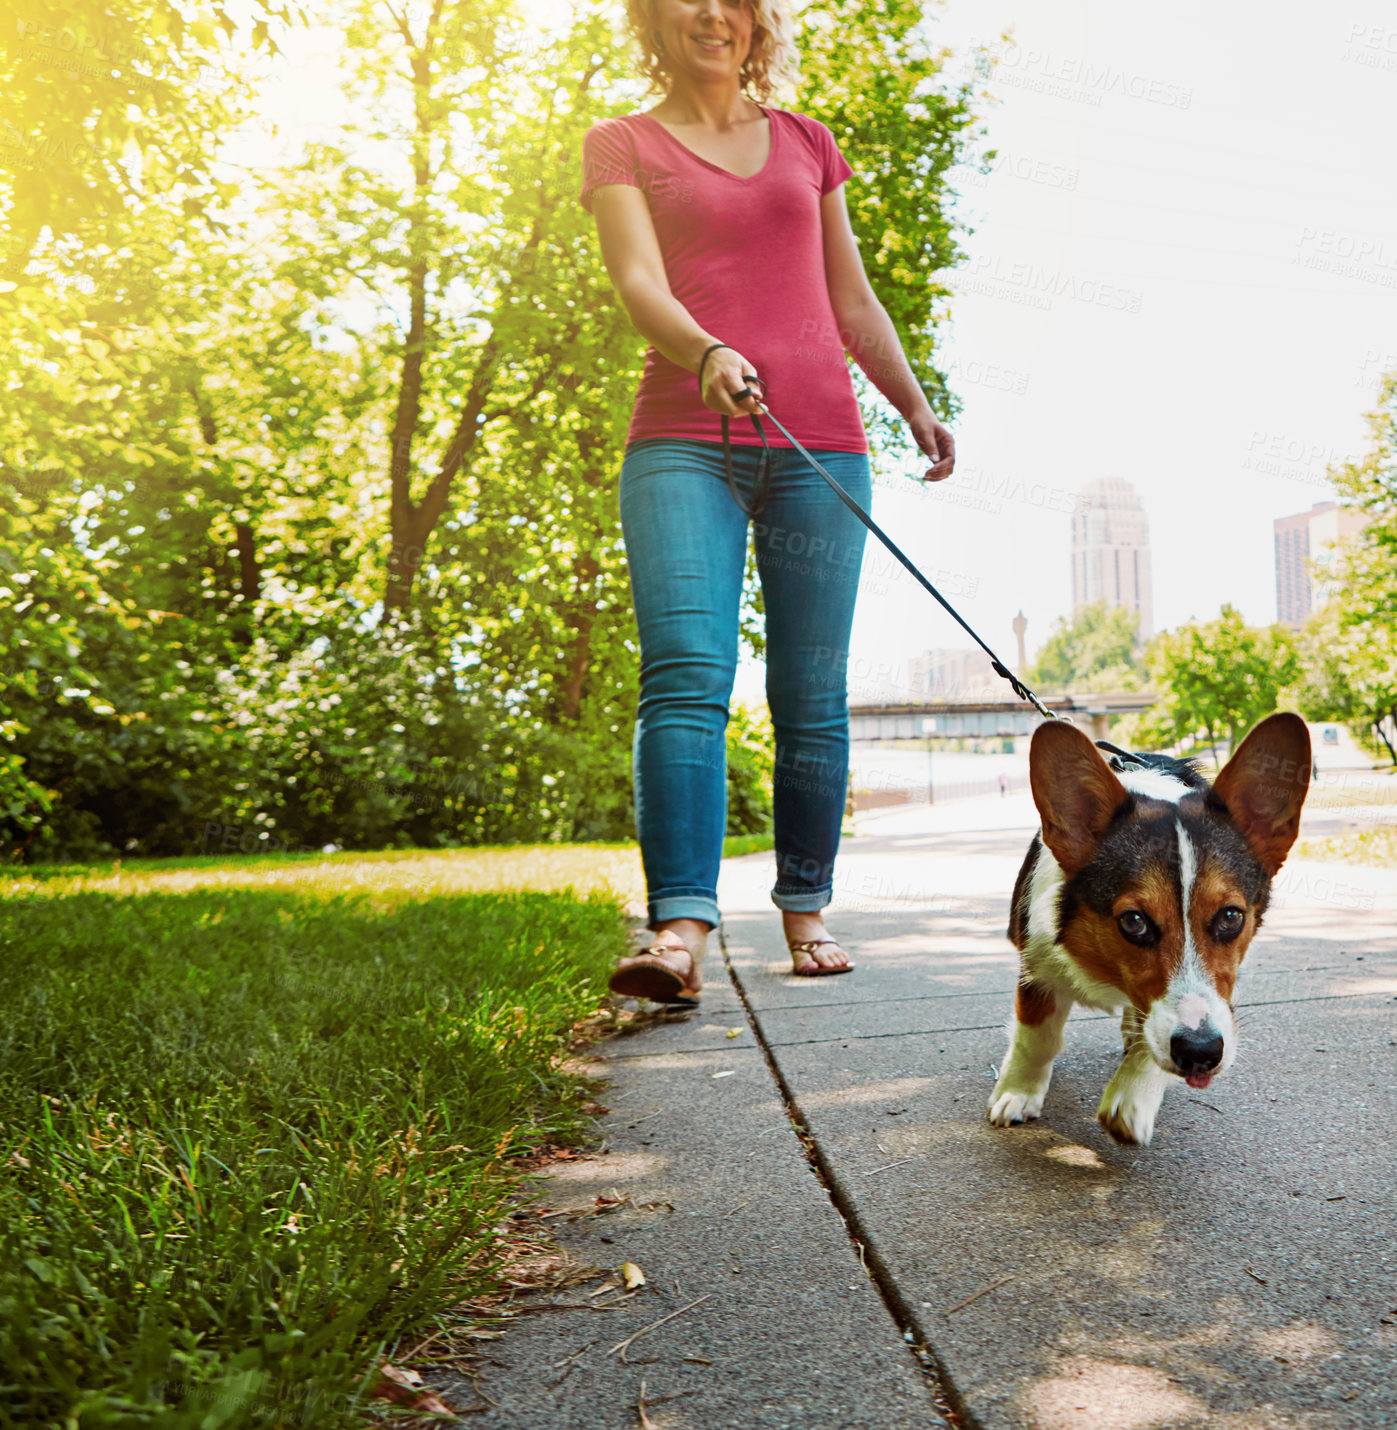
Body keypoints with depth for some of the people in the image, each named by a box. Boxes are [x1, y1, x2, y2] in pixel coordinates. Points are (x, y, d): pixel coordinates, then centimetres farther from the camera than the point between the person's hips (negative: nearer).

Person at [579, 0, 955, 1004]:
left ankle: (807, 912, 10)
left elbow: (854, 302, 24)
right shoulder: (620, 145, 14)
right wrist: (707, 353, -24)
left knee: (812, 694, -1)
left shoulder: (808, 143, 22)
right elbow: (639, 282, -4)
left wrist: (917, 406, 19)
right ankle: (682, 932, -21)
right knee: (686, 675, -18)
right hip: (683, 441, -2)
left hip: (819, 441, 3)